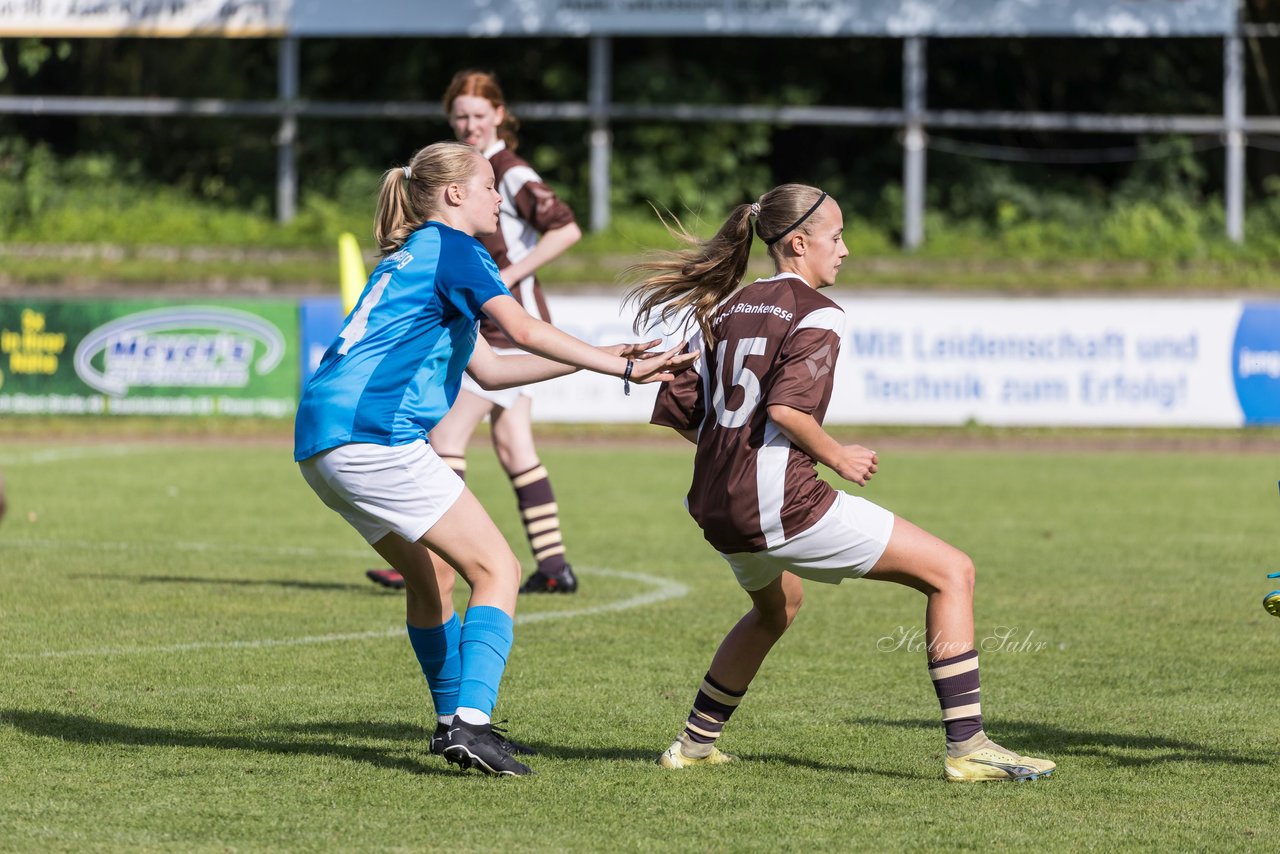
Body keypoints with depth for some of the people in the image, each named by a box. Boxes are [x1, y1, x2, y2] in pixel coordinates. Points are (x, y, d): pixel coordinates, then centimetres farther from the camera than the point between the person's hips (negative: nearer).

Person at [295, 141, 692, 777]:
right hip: (376, 437, -10)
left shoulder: (408, 258, 28)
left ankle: (453, 722, 32)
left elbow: (488, 368, 30)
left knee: (430, 574, 25)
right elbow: (522, 329, -15)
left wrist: (596, 358, 27)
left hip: (319, 446, 10)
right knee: (497, 570, -8)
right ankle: (470, 722, -22)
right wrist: (623, 368, -15)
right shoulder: (452, 247, 0)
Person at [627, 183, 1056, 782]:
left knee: (776, 607, 40)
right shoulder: (817, 314, -7)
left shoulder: (722, 308, 15)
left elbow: (678, 412, 13)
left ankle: (694, 745, 40)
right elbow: (785, 406, -22)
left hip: (716, 509, 8)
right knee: (951, 572, -2)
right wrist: (837, 458, -7)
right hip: (782, 506, -8)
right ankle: (967, 746, -10)